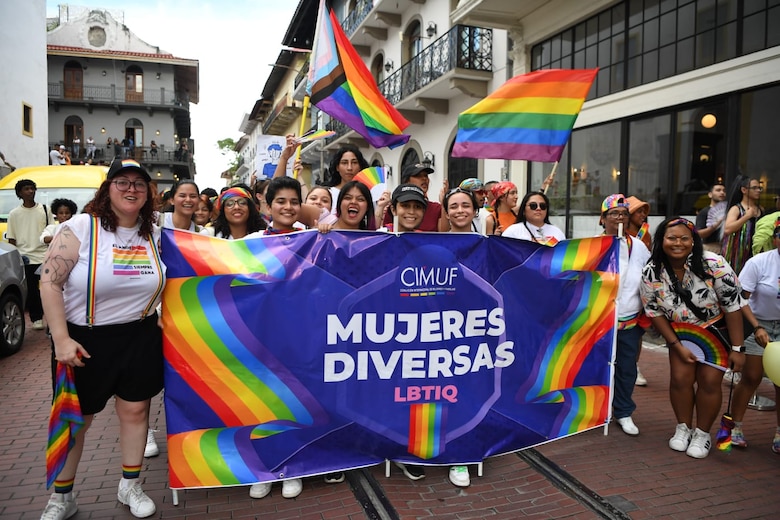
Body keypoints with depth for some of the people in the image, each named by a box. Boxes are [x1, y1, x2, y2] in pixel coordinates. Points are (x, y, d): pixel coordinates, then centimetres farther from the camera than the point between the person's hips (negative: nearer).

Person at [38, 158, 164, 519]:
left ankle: (130, 486, 31)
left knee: (135, 409, 10)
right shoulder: (80, 228, -12)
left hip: (140, 336, 3)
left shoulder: (154, 233, 3)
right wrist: (61, 339, -17)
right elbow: (49, 282, -14)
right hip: (84, 339, -3)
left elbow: (165, 279, 19)